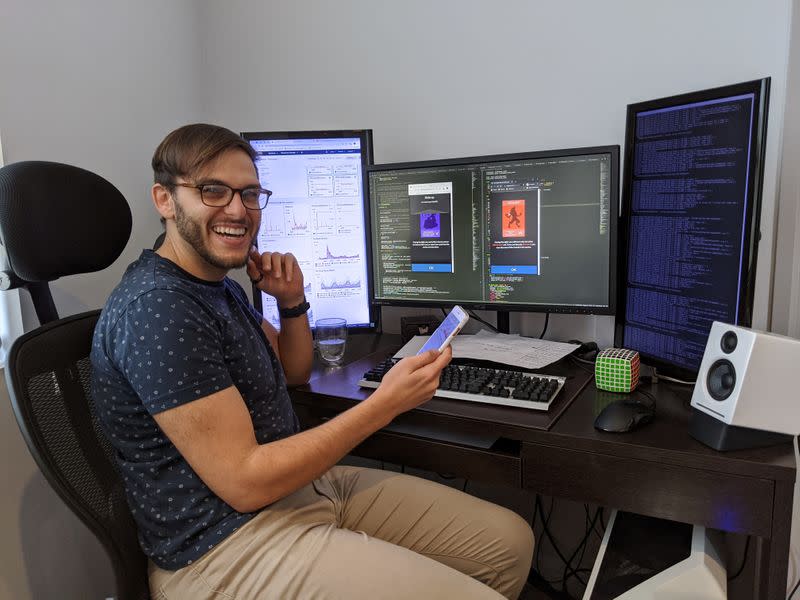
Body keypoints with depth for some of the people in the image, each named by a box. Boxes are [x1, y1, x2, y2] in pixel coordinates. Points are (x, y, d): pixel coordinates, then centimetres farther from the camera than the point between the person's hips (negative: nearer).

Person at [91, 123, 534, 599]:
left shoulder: (220, 285, 9)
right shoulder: (155, 307, -22)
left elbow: (294, 373, 20)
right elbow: (243, 482, -23)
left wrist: (293, 303, 1)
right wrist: (385, 404, -23)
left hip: (304, 484, 9)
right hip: (226, 543, -8)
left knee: (509, 542, 7)